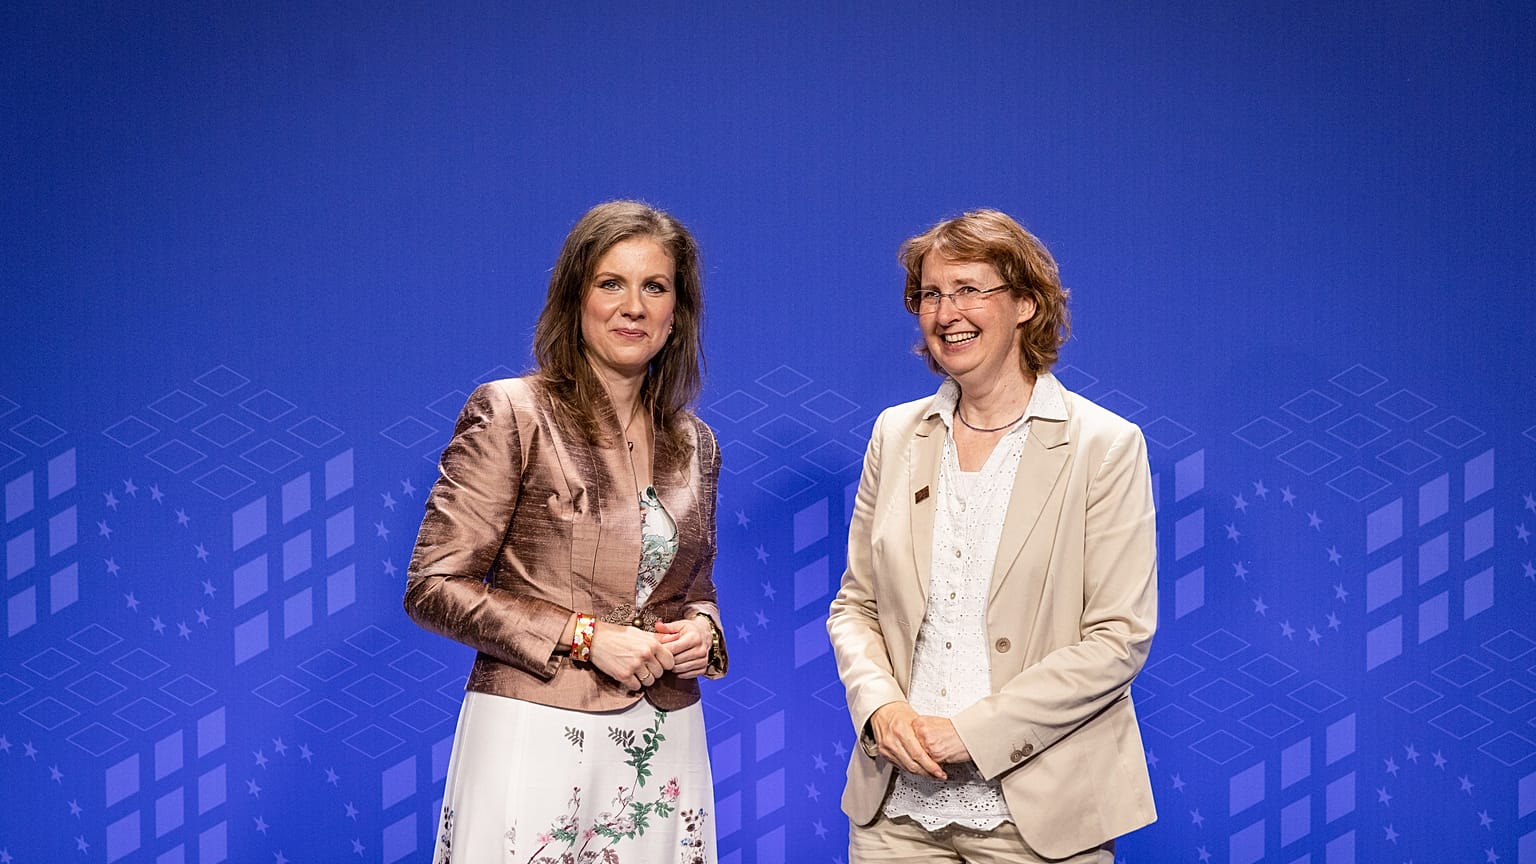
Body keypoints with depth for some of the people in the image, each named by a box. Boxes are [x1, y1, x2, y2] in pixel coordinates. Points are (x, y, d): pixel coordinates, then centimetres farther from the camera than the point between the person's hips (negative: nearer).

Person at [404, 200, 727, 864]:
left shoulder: (695, 445, 10)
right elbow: (434, 587, -8)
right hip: (537, 735, -4)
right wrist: (584, 635, -15)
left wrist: (701, 631, -2)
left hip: (664, 747, 5)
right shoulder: (512, 413, -6)